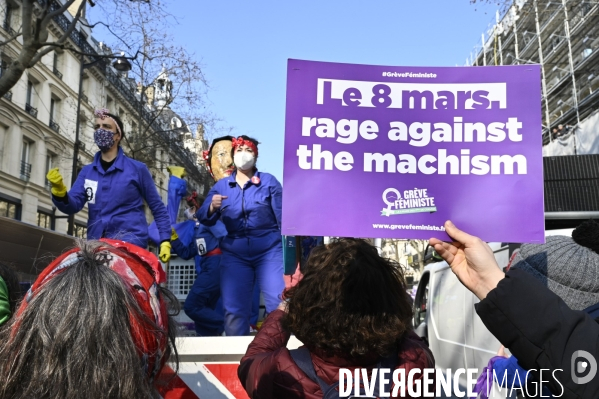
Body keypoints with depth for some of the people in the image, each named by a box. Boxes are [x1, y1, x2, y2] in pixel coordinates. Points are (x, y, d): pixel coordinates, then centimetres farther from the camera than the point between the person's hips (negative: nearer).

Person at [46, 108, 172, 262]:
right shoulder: (87, 171, 11)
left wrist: (165, 241, -4)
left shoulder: (137, 169, 0)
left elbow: (158, 208, 4)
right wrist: (59, 191, -21)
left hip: (130, 244, -4)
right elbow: (72, 206, 0)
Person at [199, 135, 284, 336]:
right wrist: (212, 208, -20)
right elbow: (204, 218, 2)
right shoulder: (221, 185, 9)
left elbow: (283, 218, 2)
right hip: (234, 254, 2)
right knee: (234, 310, 4)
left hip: (269, 251, -2)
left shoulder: (269, 181, 2)